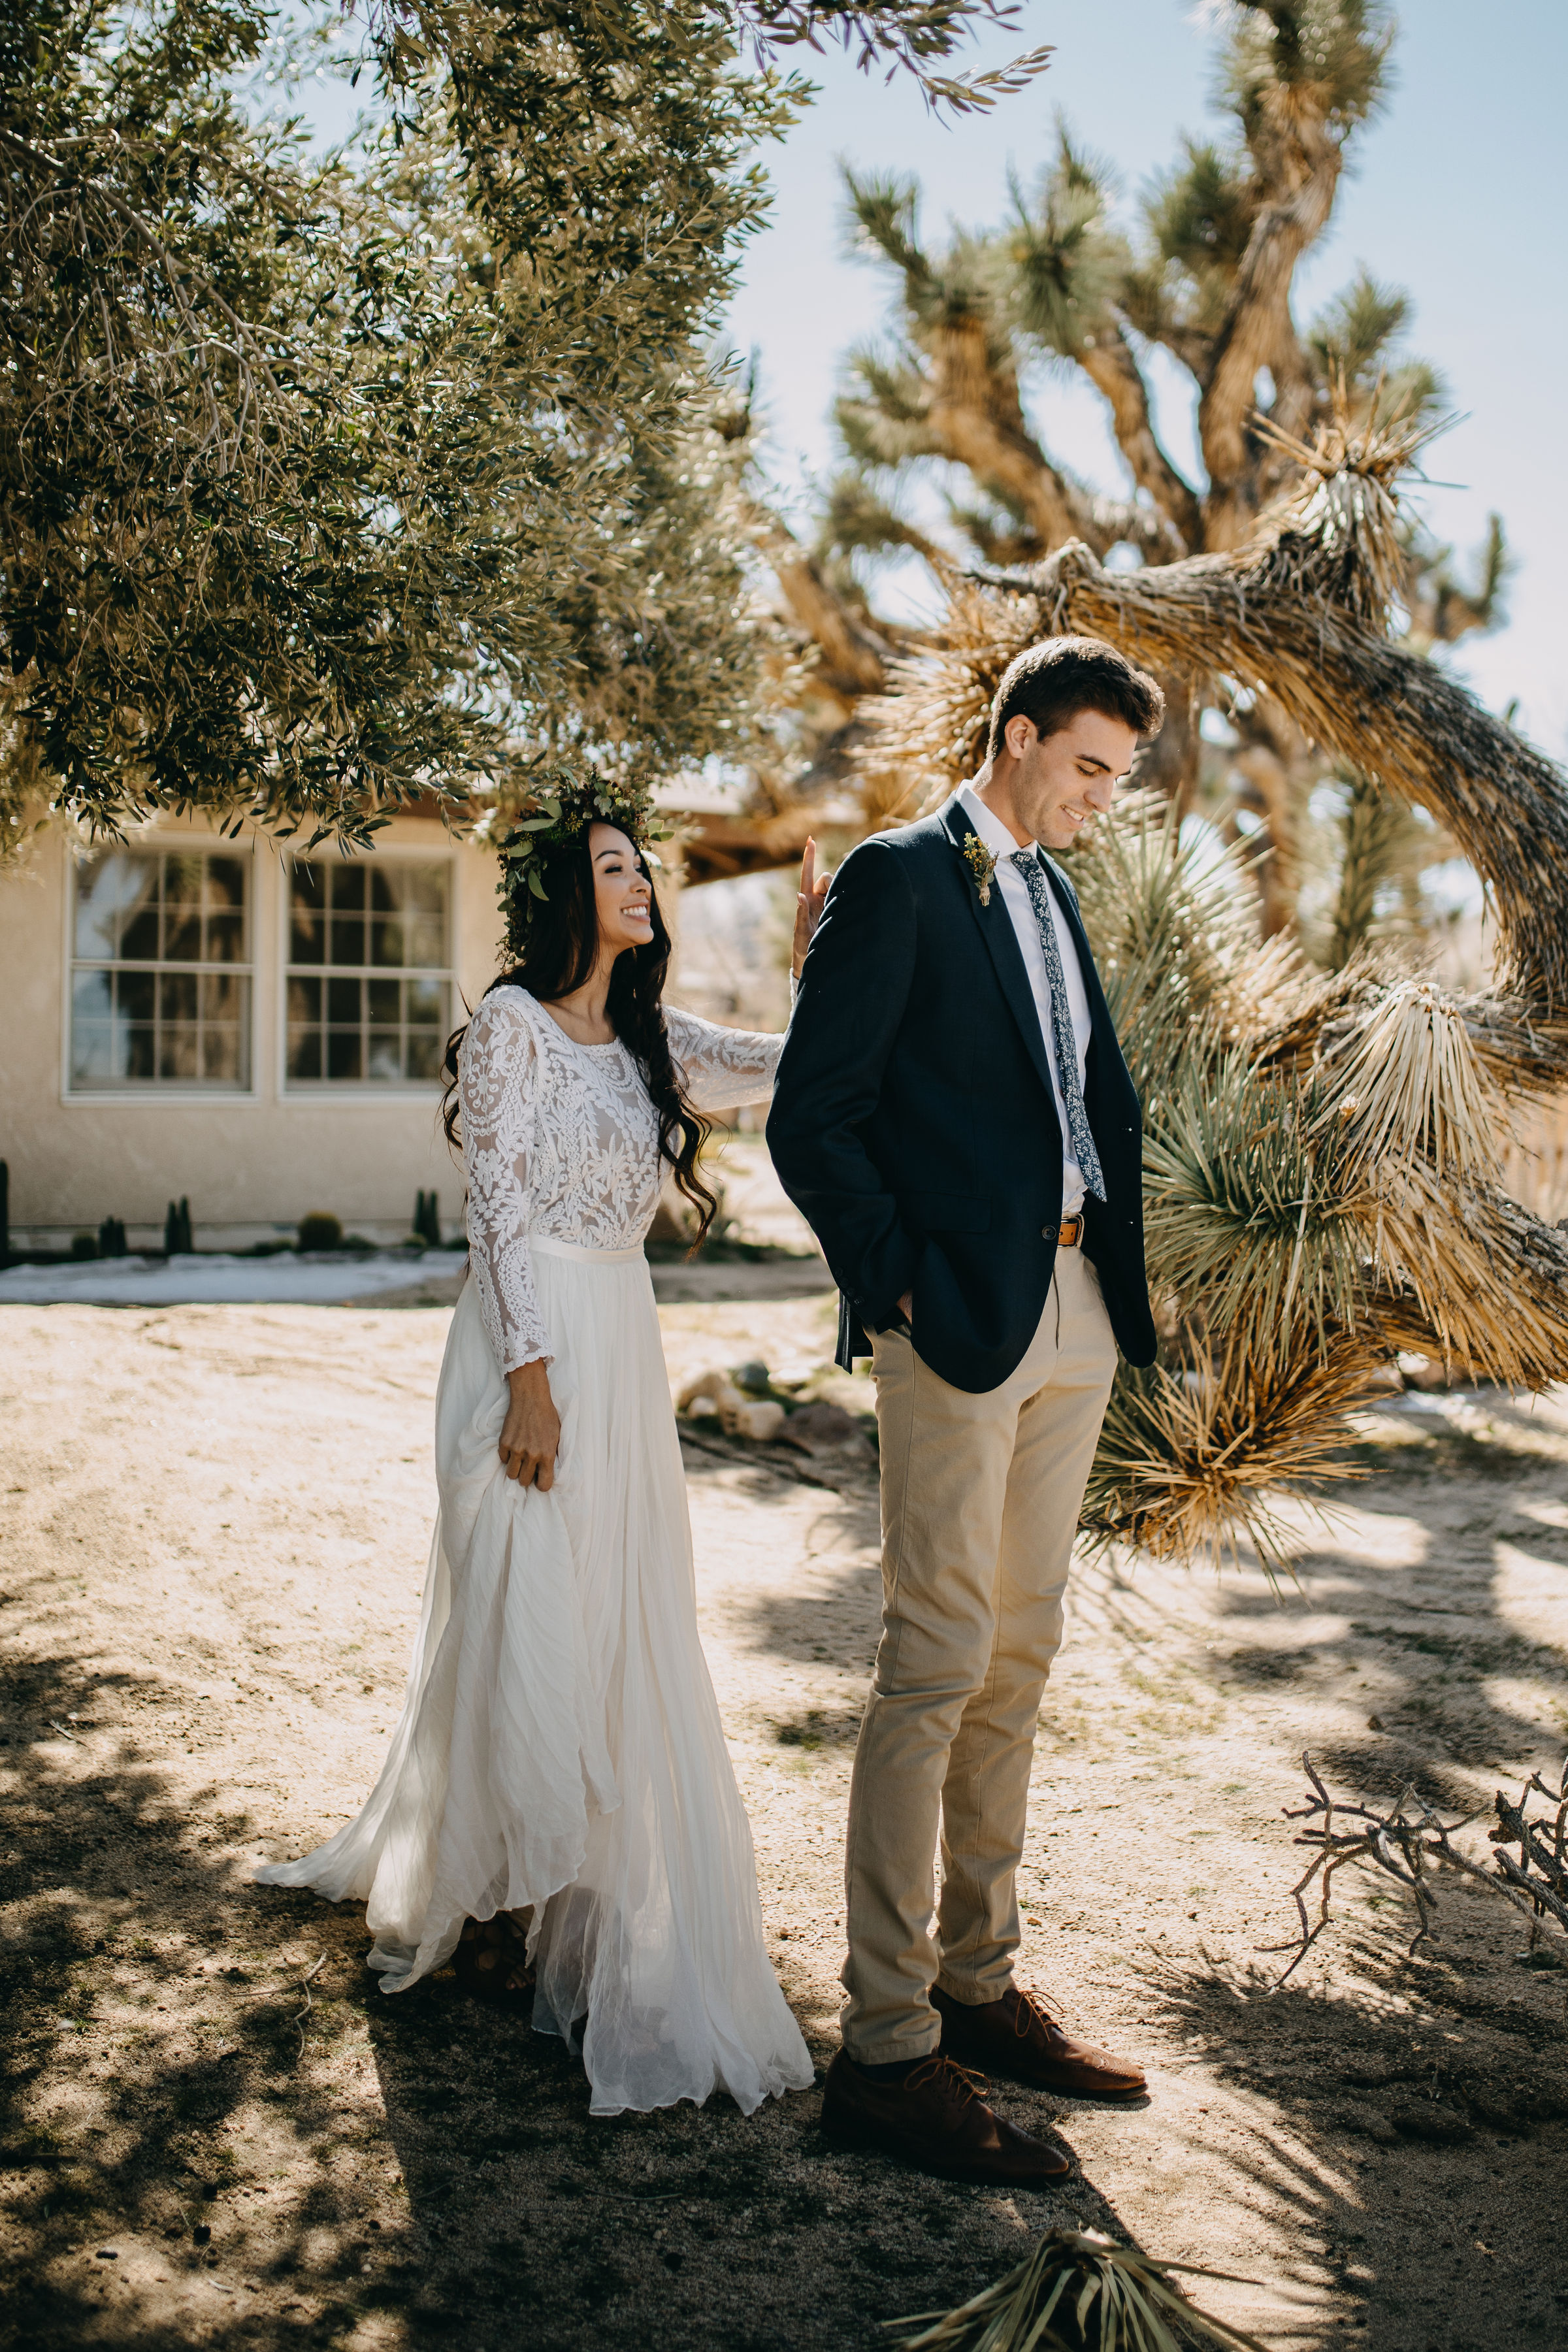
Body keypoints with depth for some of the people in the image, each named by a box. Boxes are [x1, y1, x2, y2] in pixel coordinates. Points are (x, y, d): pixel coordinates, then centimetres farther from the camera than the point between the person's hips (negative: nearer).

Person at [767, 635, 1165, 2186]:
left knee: (1018, 1658, 13)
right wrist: (895, 1290, -14)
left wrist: (1122, 1264, 9)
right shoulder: (898, 880, -6)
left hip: (1074, 1309, 8)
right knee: (938, 1664, -7)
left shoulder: (1052, 892, 18)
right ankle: (885, 2048, 2)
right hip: (962, 1315, -8)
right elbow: (811, 1118, -11)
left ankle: (978, 1986, 24)